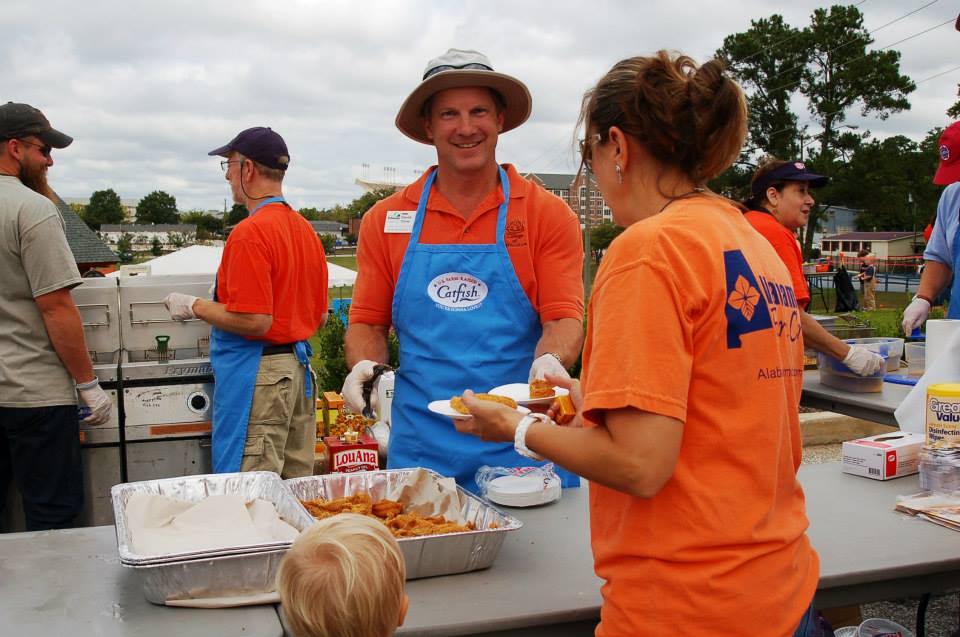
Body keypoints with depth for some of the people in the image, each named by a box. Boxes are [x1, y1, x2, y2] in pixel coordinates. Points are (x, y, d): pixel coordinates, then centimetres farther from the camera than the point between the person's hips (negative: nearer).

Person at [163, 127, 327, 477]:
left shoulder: (250, 232, -16)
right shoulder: (306, 229, 11)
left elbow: (254, 321, -21)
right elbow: (319, 316, 15)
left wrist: (195, 306, -7)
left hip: (257, 374, -9)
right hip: (299, 369, 9)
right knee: (295, 484, 14)